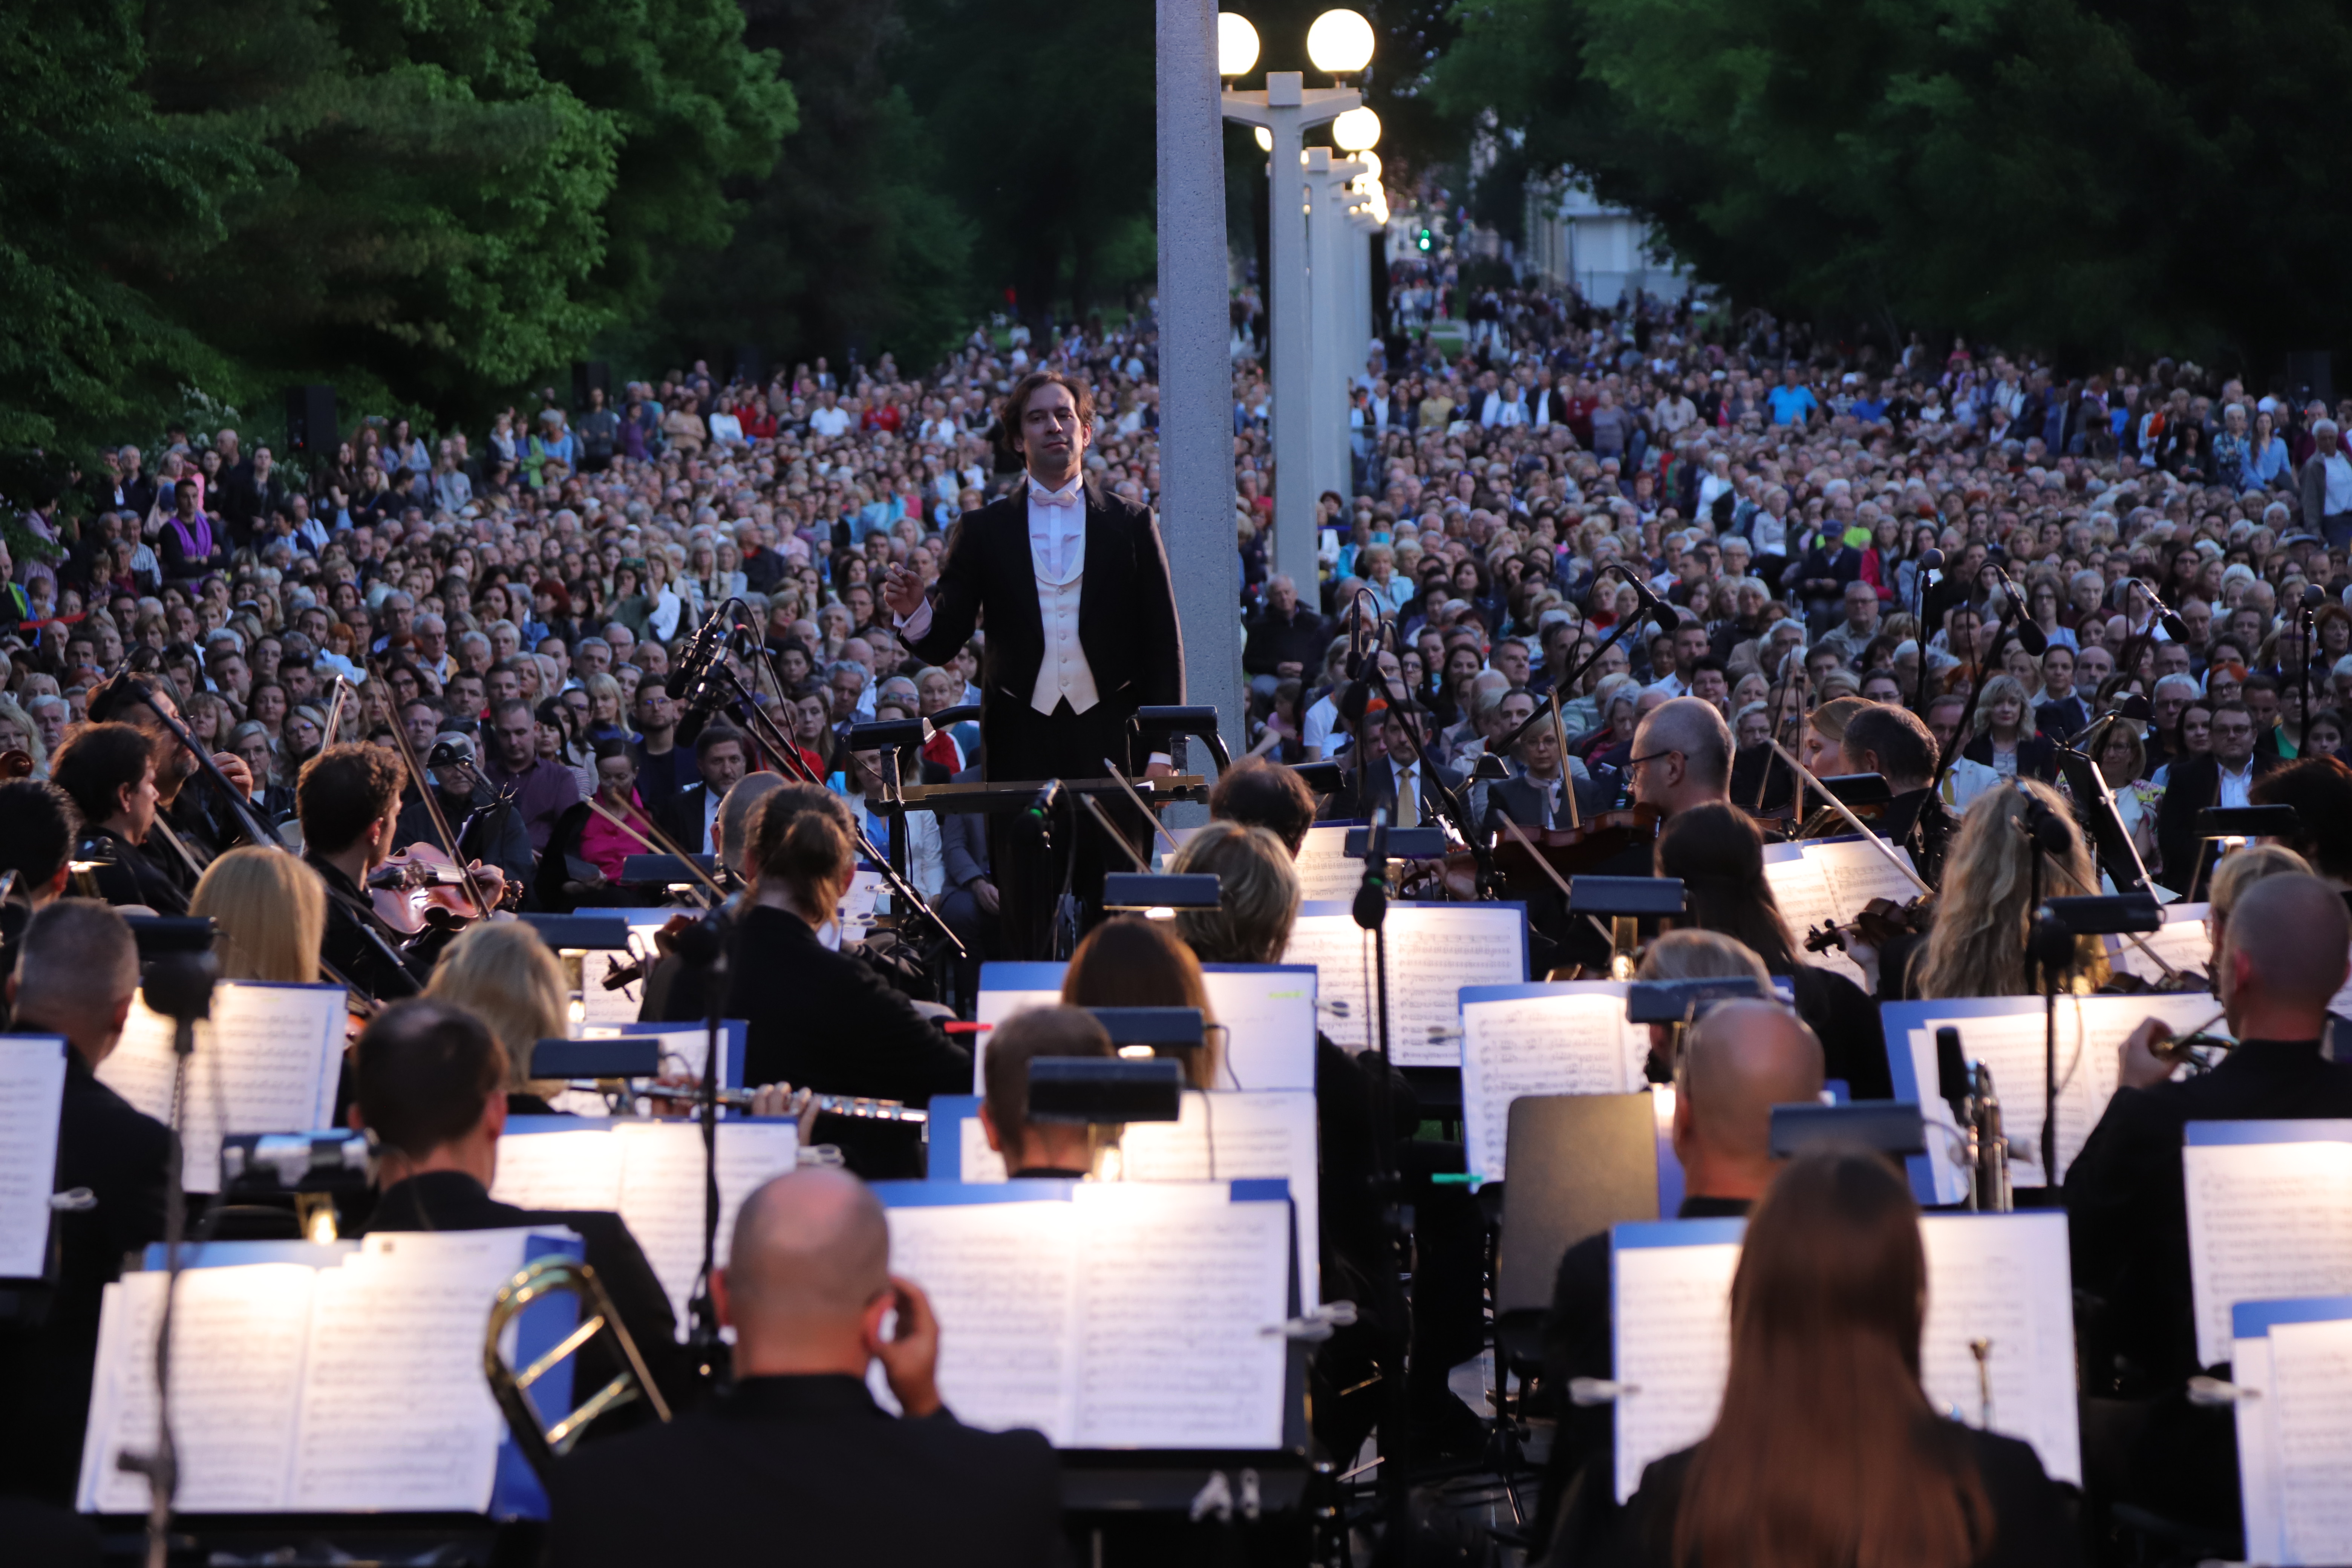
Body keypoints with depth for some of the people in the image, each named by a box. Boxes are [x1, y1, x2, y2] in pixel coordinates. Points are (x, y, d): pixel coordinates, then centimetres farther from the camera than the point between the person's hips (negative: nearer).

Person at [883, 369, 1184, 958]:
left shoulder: (1131, 524, 9)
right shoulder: (984, 531, 10)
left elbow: (1163, 643, 7)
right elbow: (942, 644, 6)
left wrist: (1162, 750, -1)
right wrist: (915, 611, -17)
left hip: (1111, 738, 0)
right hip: (1021, 742, 0)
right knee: (1025, 923, -2)